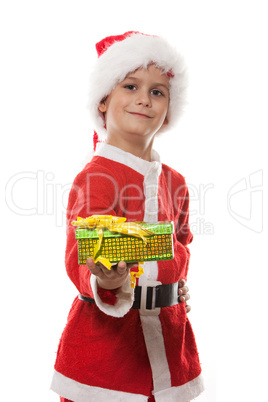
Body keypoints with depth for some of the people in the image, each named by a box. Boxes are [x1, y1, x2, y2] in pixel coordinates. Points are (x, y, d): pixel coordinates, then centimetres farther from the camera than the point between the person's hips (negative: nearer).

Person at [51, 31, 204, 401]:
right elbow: (81, 260, -24)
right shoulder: (94, 178, -13)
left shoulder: (174, 182, 7)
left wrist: (177, 281, 4)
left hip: (168, 339, 5)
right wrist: (106, 283, -44)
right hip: (104, 342, -5)